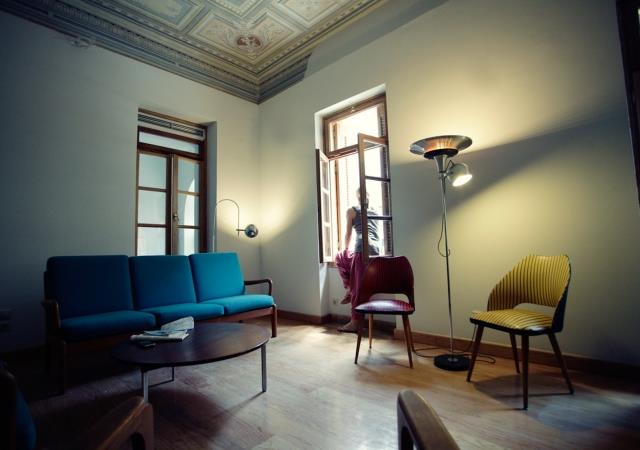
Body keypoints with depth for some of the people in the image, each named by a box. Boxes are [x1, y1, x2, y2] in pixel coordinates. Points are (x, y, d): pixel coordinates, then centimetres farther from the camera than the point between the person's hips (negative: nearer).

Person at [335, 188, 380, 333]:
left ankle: (355, 323, 5)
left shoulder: (352, 210, 12)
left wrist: (345, 249, 35)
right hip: (376, 249, 6)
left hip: (363, 248, -6)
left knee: (358, 287, 0)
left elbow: (348, 235, 17)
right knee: (340, 257, 23)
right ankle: (350, 289, 17)